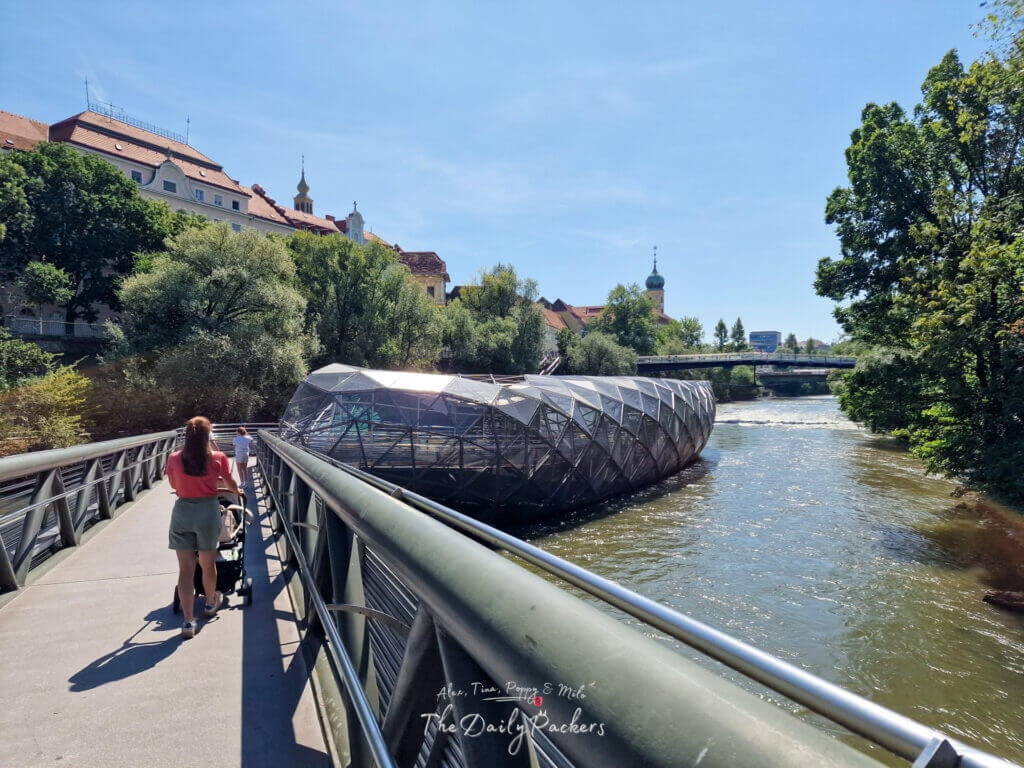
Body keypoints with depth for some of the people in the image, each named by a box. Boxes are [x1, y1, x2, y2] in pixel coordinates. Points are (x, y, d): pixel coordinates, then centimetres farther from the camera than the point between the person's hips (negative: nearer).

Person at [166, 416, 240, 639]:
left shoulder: (174, 459, -4)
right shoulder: (218, 458, -7)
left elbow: (173, 485, 12)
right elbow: (232, 485, 7)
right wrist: (236, 492, 29)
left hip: (182, 512, 1)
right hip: (208, 511, -1)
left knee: (185, 569, 5)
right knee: (208, 564, 18)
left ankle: (189, 622, 4)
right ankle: (211, 602, 41)